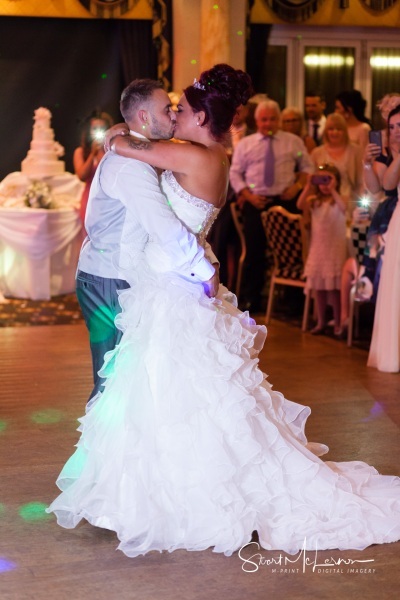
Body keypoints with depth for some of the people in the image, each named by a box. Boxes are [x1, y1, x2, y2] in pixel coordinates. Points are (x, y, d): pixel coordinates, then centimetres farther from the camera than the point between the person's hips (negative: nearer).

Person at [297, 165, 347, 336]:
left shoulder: (338, 200, -4)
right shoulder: (315, 201, 4)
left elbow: (344, 207, -27)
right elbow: (300, 205, -16)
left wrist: (332, 189, -28)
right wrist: (308, 186, -21)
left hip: (335, 249, -4)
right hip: (317, 248, 4)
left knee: (334, 288, -2)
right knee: (318, 287, 8)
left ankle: (337, 323, 7)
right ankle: (321, 322, 17)